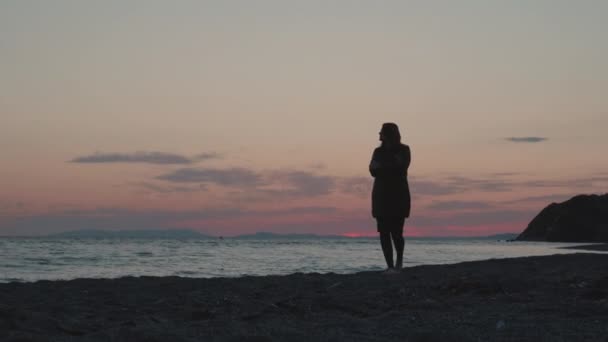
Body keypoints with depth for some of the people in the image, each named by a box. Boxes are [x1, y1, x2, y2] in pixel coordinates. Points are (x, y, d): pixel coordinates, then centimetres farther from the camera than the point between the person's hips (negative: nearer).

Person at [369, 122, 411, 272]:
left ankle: (399, 259, 22)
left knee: (396, 233, -6)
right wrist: (391, 168, -17)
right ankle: (390, 267, -2)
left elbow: (401, 168, -14)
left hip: (399, 197, -3)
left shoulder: (403, 150, 0)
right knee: (384, 233, -5)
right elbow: (373, 170, -4)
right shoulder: (378, 151, 10)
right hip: (381, 196, 3)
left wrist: (381, 167, -9)